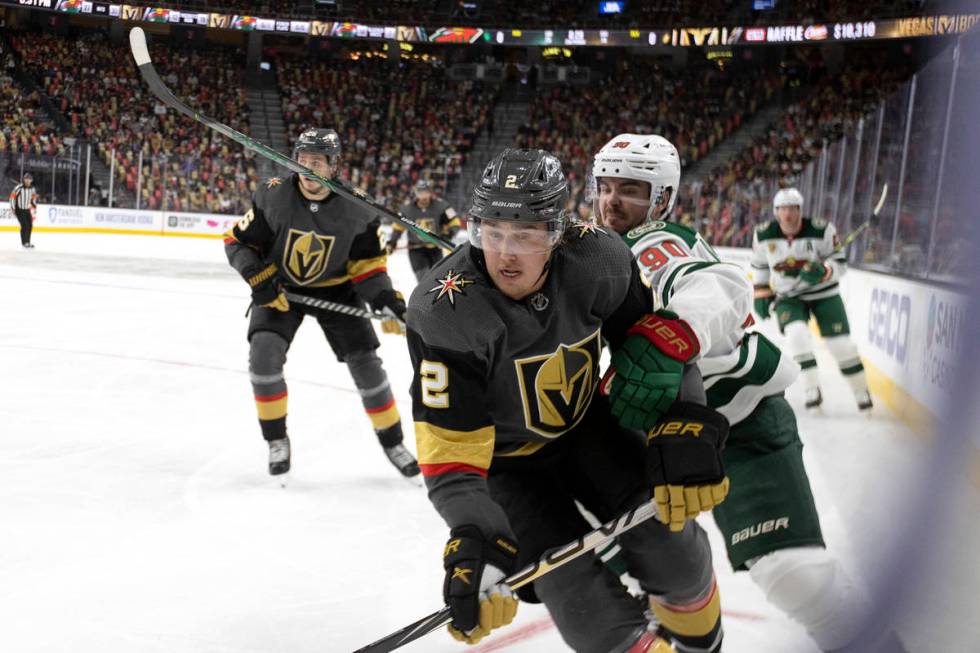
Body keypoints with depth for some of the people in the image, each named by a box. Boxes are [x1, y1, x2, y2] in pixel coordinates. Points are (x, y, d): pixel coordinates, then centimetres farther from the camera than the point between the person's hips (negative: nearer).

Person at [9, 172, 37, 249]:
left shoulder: (32, 189, 0)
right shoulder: (18, 188, -19)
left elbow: (33, 197, 17)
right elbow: (12, 197, -12)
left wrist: (34, 207, 16)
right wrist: (13, 208, -11)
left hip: (27, 210, 7)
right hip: (19, 210, -7)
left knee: (30, 225, 7)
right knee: (24, 225, -17)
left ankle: (28, 242, 21)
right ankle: (25, 243, -14)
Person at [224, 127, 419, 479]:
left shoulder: (356, 210, -19)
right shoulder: (272, 197, -21)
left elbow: (367, 262, -9)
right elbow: (238, 241, -11)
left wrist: (386, 300, -23)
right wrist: (259, 279, -24)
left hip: (334, 289, 1)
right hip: (280, 286, 0)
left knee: (365, 361, -4)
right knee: (264, 353, -21)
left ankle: (392, 441, 16)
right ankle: (276, 439, 0)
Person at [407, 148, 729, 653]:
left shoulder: (597, 260, -22)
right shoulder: (445, 310, -31)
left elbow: (656, 334, -8)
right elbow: (449, 445, -30)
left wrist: (684, 428, -20)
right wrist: (472, 535, -44)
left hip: (585, 425, 3)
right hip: (504, 459, -3)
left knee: (666, 535, -9)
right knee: (587, 606, -15)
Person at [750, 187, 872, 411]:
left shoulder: (822, 230, -18)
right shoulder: (763, 235, -10)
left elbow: (839, 263, -12)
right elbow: (759, 266, 8)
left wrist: (822, 272, -31)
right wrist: (761, 294, 6)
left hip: (823, 293, -1)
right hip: (788, 297, 1)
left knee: (840, 342, -4)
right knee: (796, 333, -26)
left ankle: (861, 391, 16)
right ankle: (812, 390, -16)